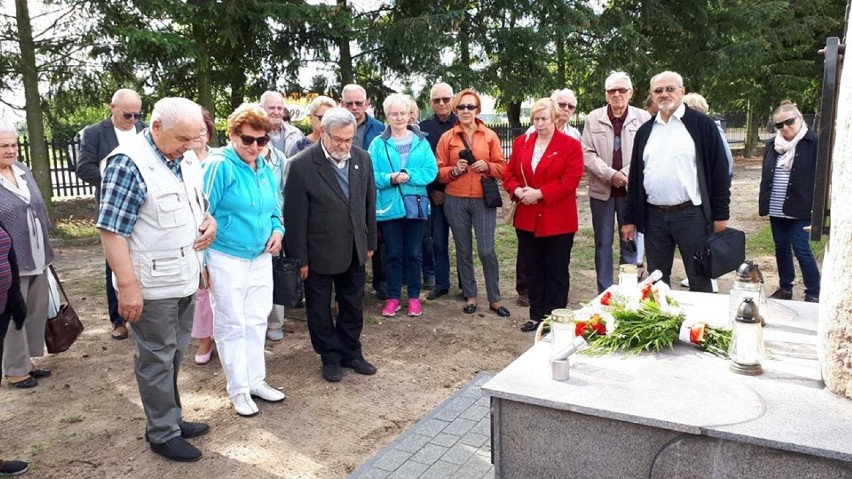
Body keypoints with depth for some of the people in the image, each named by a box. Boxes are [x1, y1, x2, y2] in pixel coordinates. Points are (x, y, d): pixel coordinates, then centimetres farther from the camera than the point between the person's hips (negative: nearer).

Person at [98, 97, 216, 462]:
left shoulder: (185, 160, 6)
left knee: (174, 355, 19)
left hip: (186, 278, 8)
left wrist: (210, 222, -1)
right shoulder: (128, 164, -19)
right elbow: (112, 229, -21)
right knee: (157, 359, 7)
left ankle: (171, 419, 35)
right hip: (152, 285, -7)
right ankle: (163, 434, 22)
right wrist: (127, 286, -23)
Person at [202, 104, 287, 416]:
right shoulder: (219, 165, -14)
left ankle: (255, 380, 28)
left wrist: (277, 230, -2)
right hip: (226, 258, -6)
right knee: (232, 324, 4)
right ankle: (238, 389, 17)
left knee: (256, 320, 14)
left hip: (261, 257, 6)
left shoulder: (266, 169, 6)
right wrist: (201, 261, -11)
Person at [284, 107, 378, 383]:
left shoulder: (362, 159, -3)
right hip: (319, 252, -4)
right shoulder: (302, 165, -17)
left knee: (353, 306, 16)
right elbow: (295, 215, -14)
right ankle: (330, 358, 30)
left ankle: (351, 353, 34)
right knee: (320, 309, 12)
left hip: (354, 250, 4)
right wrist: (300, 258, -11)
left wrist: (370, 243, 9)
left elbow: (369, 203, 6)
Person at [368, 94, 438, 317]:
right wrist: (390, 179, -21)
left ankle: (414, 297, 20)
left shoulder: (421, 142, 4)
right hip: (388, 206, -1)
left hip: (415, 205, 1)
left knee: (414, 254, 9)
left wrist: (409, 176, -18)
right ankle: (393, 297, 19)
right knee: (393, 254, 8)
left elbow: (431, 171, -4)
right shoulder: (378, 144, 0)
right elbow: (371, 175, -5)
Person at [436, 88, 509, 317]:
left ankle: (495, 299, 12)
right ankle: (470, 296, 23)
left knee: (487, 251, -4)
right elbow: (438, 171, 4)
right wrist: (454, 170, -14)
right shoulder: (447, 138, 4)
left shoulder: (490, 135, 5)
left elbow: (502, 167, 6)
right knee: (463, 250, 9)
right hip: (455, 201, 1)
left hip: (484, 200, -1)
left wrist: (487, 166, -12)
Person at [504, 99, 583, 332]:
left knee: (556, 272, 5)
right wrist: (518, 190, -12)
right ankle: (536, 316, 25)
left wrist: (539, 193, -19)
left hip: (558, 220, -4)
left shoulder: (571, 145, -5)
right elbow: (509, 174, 9)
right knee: (533, 270, 12)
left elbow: (570, 180, -14)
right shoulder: (521, 142, 9)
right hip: (527, 219, 4)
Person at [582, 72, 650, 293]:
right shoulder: (594, 118, 3)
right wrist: (610, 175, -13)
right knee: (603, 243, 8)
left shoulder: (643, 118, -1)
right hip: (601, 189, 1)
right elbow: (587, 154, -3)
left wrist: (627, 174, -16)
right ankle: (604, 292, 17)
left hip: (632, 189, -1)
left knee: (631, 242, 5)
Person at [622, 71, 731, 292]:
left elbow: (719, 171, -4)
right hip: (654, 217, 4)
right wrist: (630, 218, 10)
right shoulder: (645, 131, 11)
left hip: (691, 215, -4)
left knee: (700, 281, 5)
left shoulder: (702, 125, -2)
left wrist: (720, 214, -7)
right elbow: (635, 176, 13)